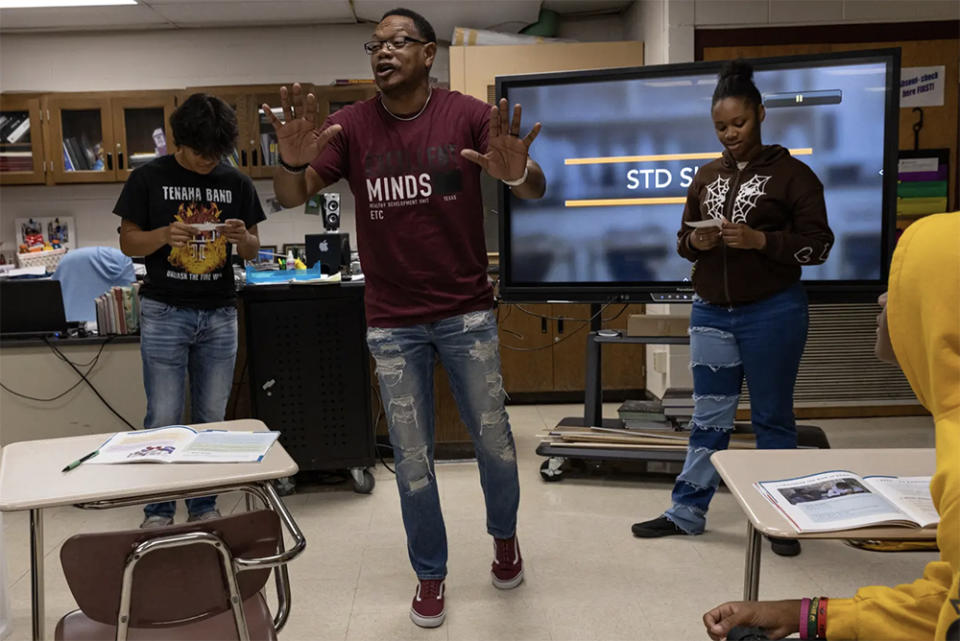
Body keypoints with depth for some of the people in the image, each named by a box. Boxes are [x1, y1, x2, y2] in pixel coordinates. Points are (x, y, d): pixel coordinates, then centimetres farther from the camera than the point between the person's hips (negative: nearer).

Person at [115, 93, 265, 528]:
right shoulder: (149, 179, -1)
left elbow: (252, 251, 10)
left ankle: (204, 507, 21)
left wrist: (242, 237, -13)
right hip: (164, 312, -2)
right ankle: (158, 511, 13)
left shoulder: (237, 184, 6)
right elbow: (128, 242, 1)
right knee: (163, 417, -1)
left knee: (211, 417, 9)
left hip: (220, 313, 3)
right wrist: (164, 235, -19)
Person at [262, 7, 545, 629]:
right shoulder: (353, 125, -2)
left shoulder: (467, 115, -6)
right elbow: (292, 196, -7)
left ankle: (505, 536, 41)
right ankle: (430, 574, 30)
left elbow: (536, 189, -13)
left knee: (495, 441, 11)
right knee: (412, 459, 10)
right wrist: (293, 161, -31)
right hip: (393, 323, 1)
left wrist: (518, 172, -38)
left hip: (467, 313, -1)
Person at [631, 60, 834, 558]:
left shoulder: (791, 173, -3)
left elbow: (818, 244, -7)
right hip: (711, 312, 4)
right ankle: (686, 512, 20)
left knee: (772, 418, 8)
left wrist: (759, 240, -21)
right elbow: (683, 240, 16)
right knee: (708, 417, 11)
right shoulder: (706, 176, 11)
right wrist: (695, 242, -8)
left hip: (772, 313, -4)